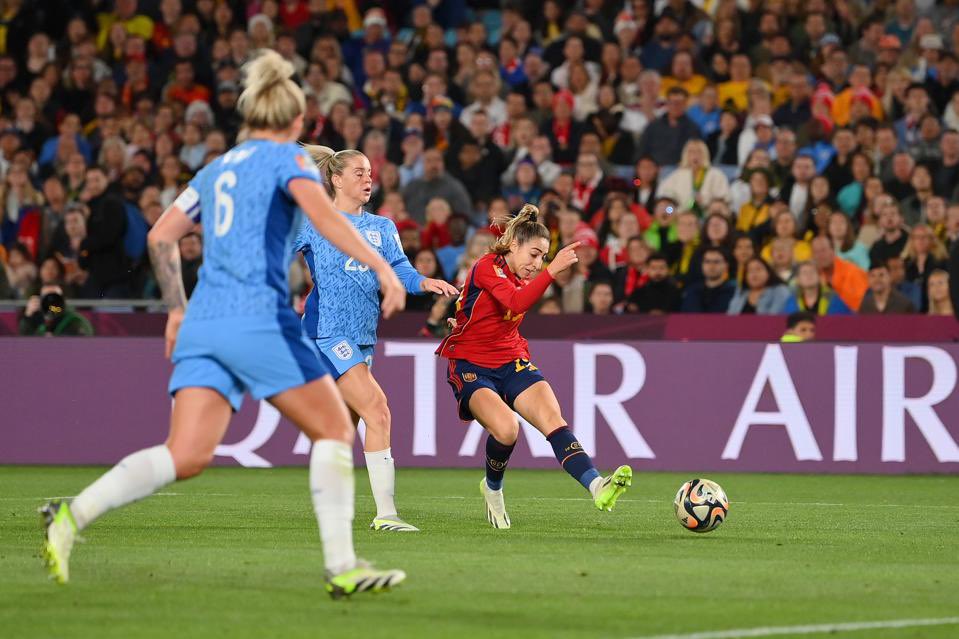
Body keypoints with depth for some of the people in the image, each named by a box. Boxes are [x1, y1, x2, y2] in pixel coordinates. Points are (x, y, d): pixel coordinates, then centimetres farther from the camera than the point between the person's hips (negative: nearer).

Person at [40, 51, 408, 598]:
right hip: (259, 317, -6)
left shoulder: (217, 169, 23)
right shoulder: (288, 158, 3)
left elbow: (161, 236, 23)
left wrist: (177, 308, 32)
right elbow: (323, 213, -16)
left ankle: (73, 515, -22)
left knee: (187, 456, -3)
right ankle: (342, 567, 0)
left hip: (202, 322, 6)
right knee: (334, 430, 6)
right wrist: (381, 268, -23)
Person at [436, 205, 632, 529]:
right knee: (506, 428, -31)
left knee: (552, 417, -21)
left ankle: (596, 486, -41)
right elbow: (516, 303, -34)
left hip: (511, 362, 7)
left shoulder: (524, 278, 12)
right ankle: (493, 489, 1)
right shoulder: (487, 267, -14)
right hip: (470, 368, -6)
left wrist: (521, 352, 14)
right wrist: (553, 270, -41)